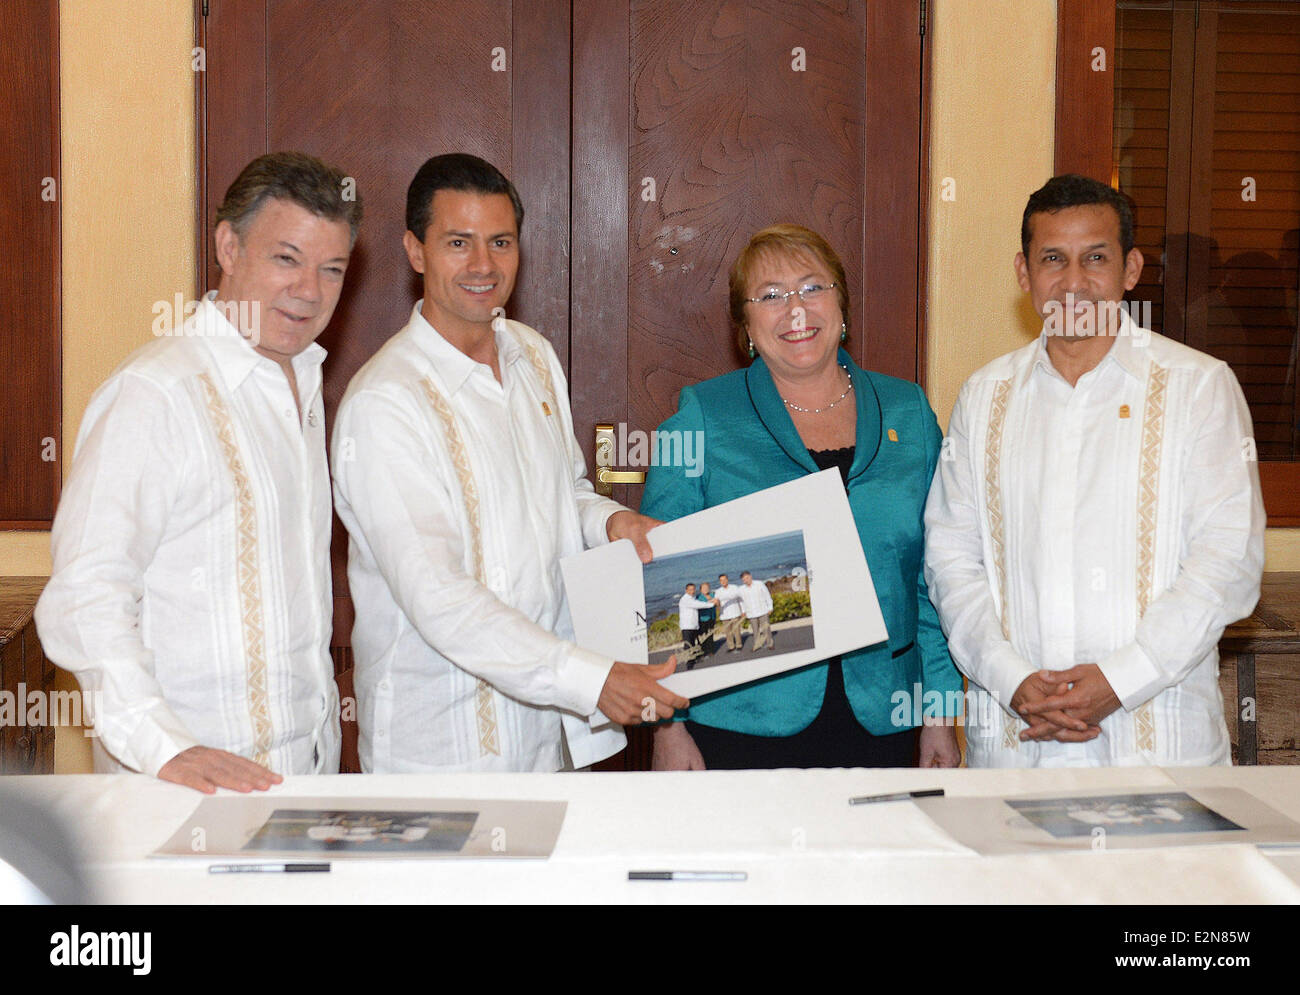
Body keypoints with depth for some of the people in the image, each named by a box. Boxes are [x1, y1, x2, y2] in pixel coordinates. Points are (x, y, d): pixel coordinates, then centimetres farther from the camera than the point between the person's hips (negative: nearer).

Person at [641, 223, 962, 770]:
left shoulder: (908, 413, 8)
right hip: (740, 722, -2)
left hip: (880, 725, 3)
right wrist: (668, 725, -6)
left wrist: (940, 714, 7)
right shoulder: (702, 418, 0)